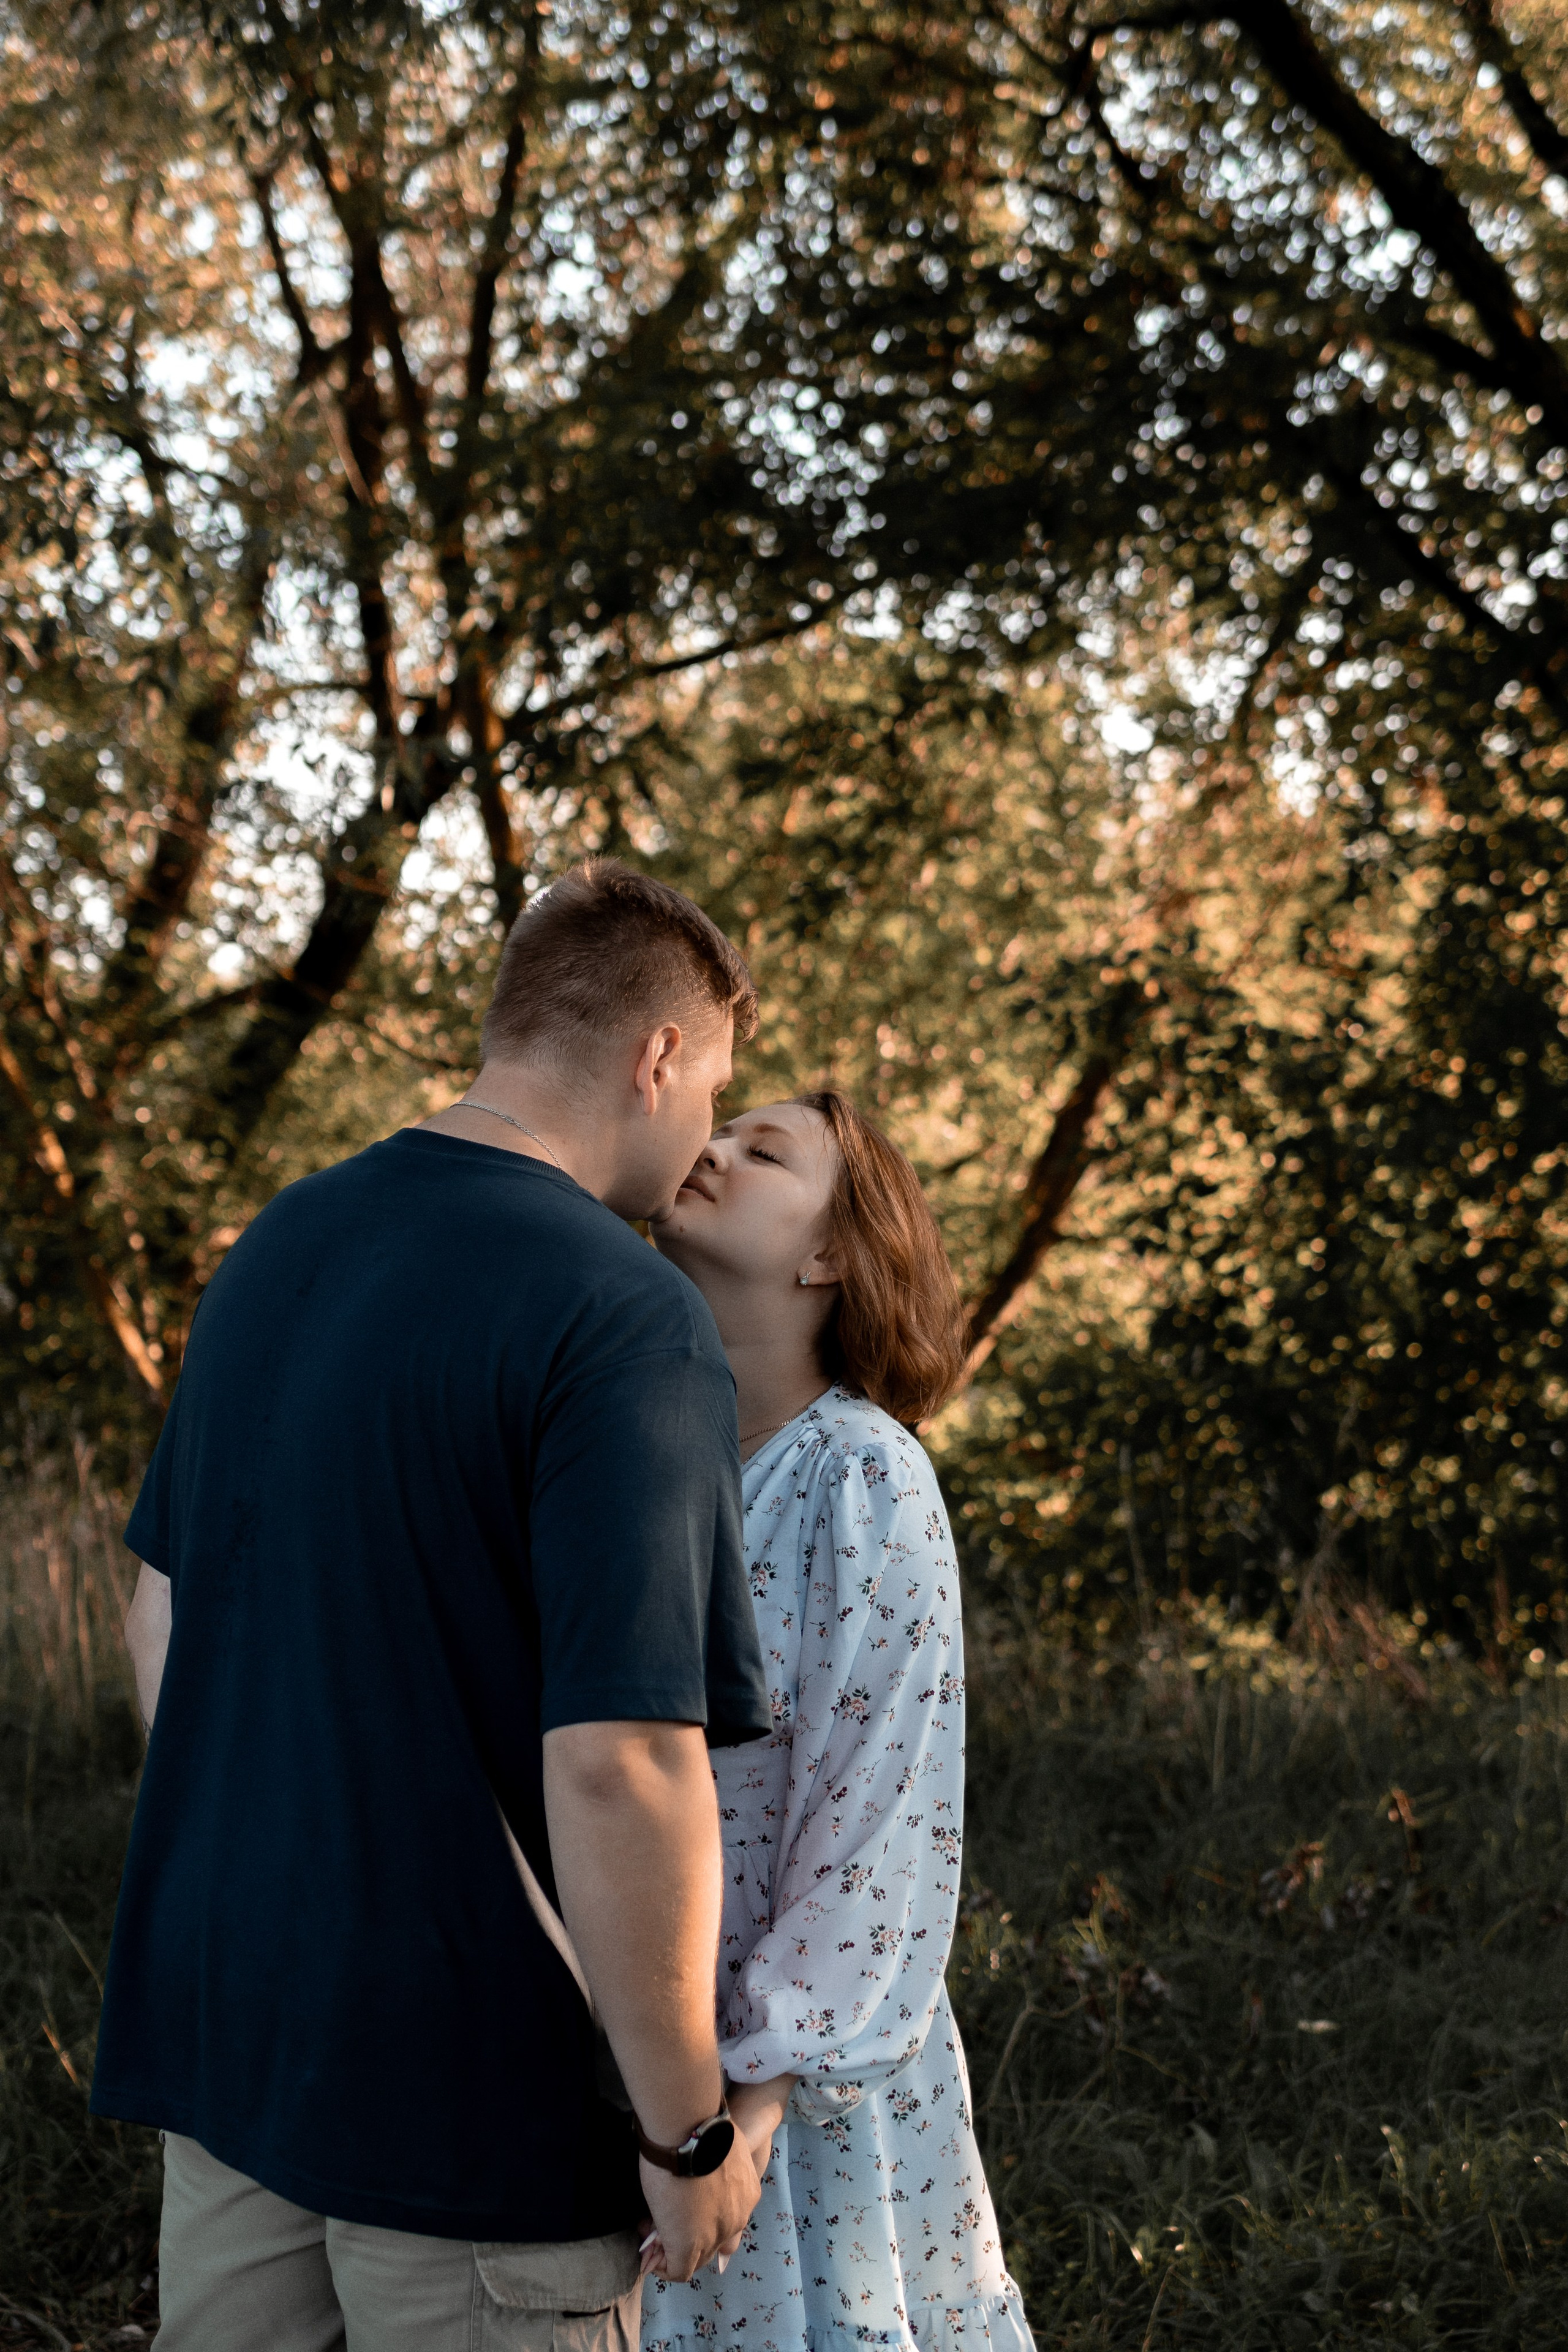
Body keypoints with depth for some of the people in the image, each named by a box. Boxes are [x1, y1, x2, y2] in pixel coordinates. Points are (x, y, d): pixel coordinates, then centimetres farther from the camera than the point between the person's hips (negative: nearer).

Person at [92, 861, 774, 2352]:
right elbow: (619, 1763, -24)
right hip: (465, 2079, -7)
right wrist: (689, 2131, -14)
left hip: (216, 2016, 7)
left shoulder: (275, 1249, 5)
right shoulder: (627, 1321, -19)